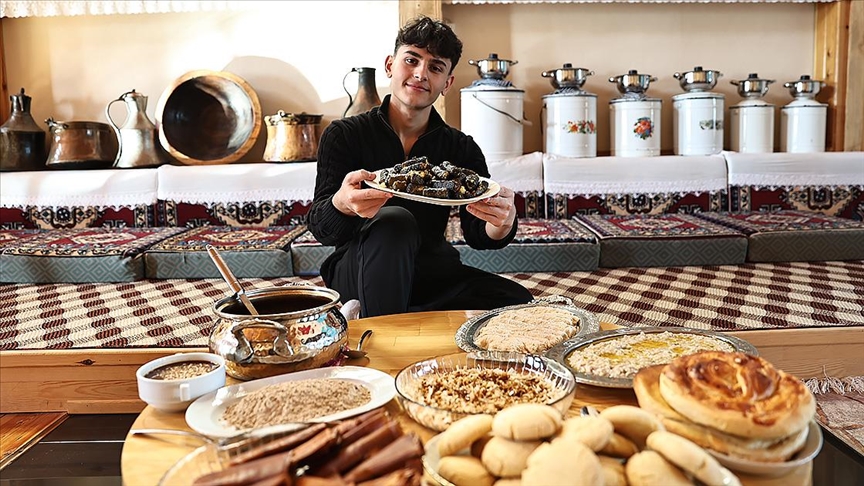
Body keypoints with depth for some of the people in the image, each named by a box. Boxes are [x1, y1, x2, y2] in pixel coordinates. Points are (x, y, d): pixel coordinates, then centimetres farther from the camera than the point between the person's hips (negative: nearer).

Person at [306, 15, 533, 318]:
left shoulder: (461, 148, 6)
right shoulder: (343, 135, -2)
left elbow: (477, 235, -3)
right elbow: (320, 229, -14)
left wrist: (502, 222, -29)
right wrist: (343, 203, -39)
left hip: (430, 276, 3)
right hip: (358, 278, -3)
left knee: (517, 302, -21)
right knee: (394, 221, -33)